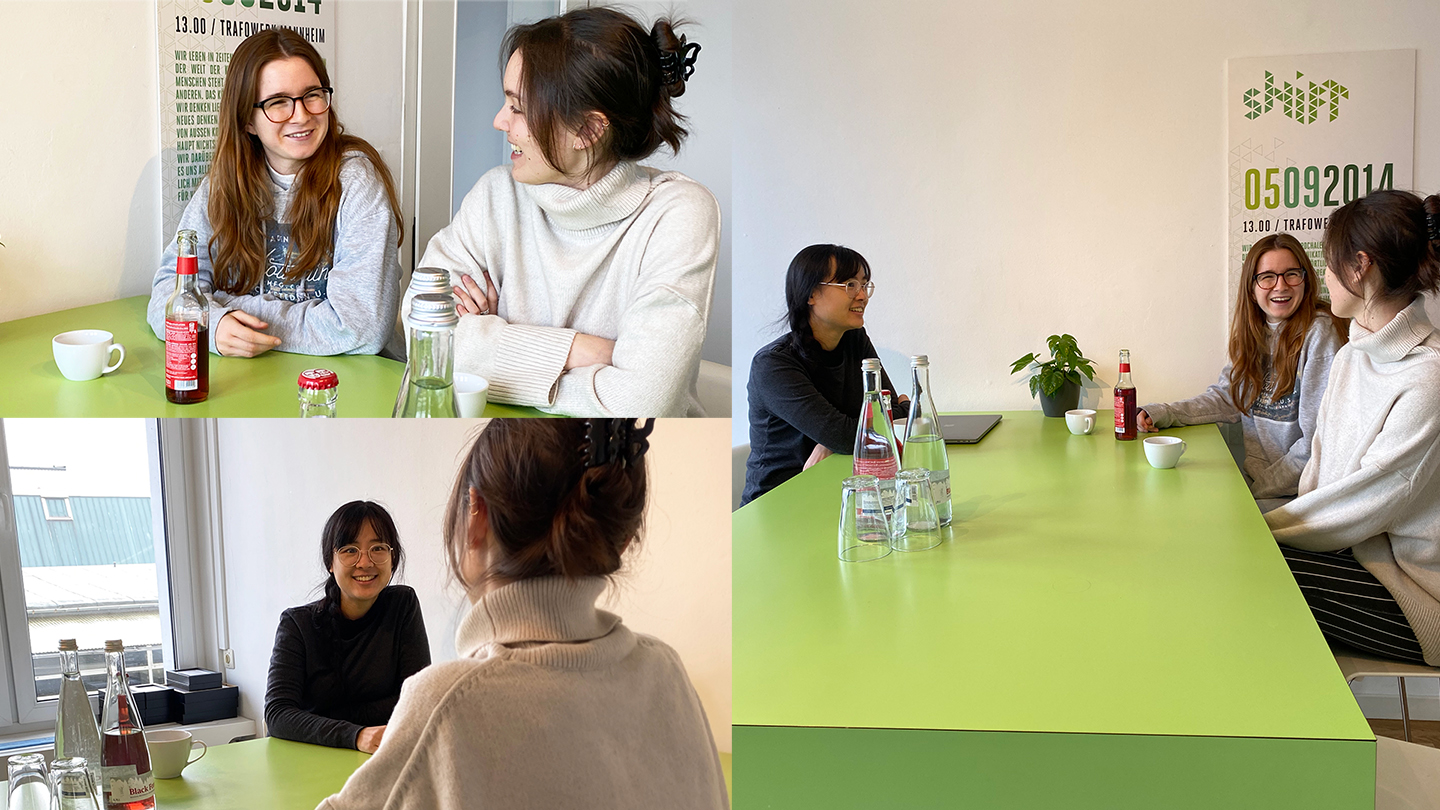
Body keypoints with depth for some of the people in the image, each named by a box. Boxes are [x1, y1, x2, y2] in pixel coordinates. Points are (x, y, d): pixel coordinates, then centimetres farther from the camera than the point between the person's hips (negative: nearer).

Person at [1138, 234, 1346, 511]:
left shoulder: (1319, 332, -14)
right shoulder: (1252, 331, 10)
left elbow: (1319, 440, -17)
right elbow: (1225, 397, 19)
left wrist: (1262, 488, -15)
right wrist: (1162, 415, 5)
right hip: (1254, 478, 7)